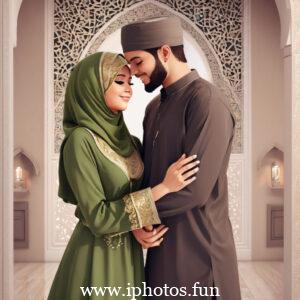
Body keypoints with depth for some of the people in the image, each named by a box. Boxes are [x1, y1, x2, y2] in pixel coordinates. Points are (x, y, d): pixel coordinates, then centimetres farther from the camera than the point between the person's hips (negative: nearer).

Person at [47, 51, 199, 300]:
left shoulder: (129, 141, 4)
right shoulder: (80, 140, -17)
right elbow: (97, 216, -21)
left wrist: (143, 228, -9)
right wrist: (164, 187, -22)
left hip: (130, 253, 7)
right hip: (97, 257, -6)